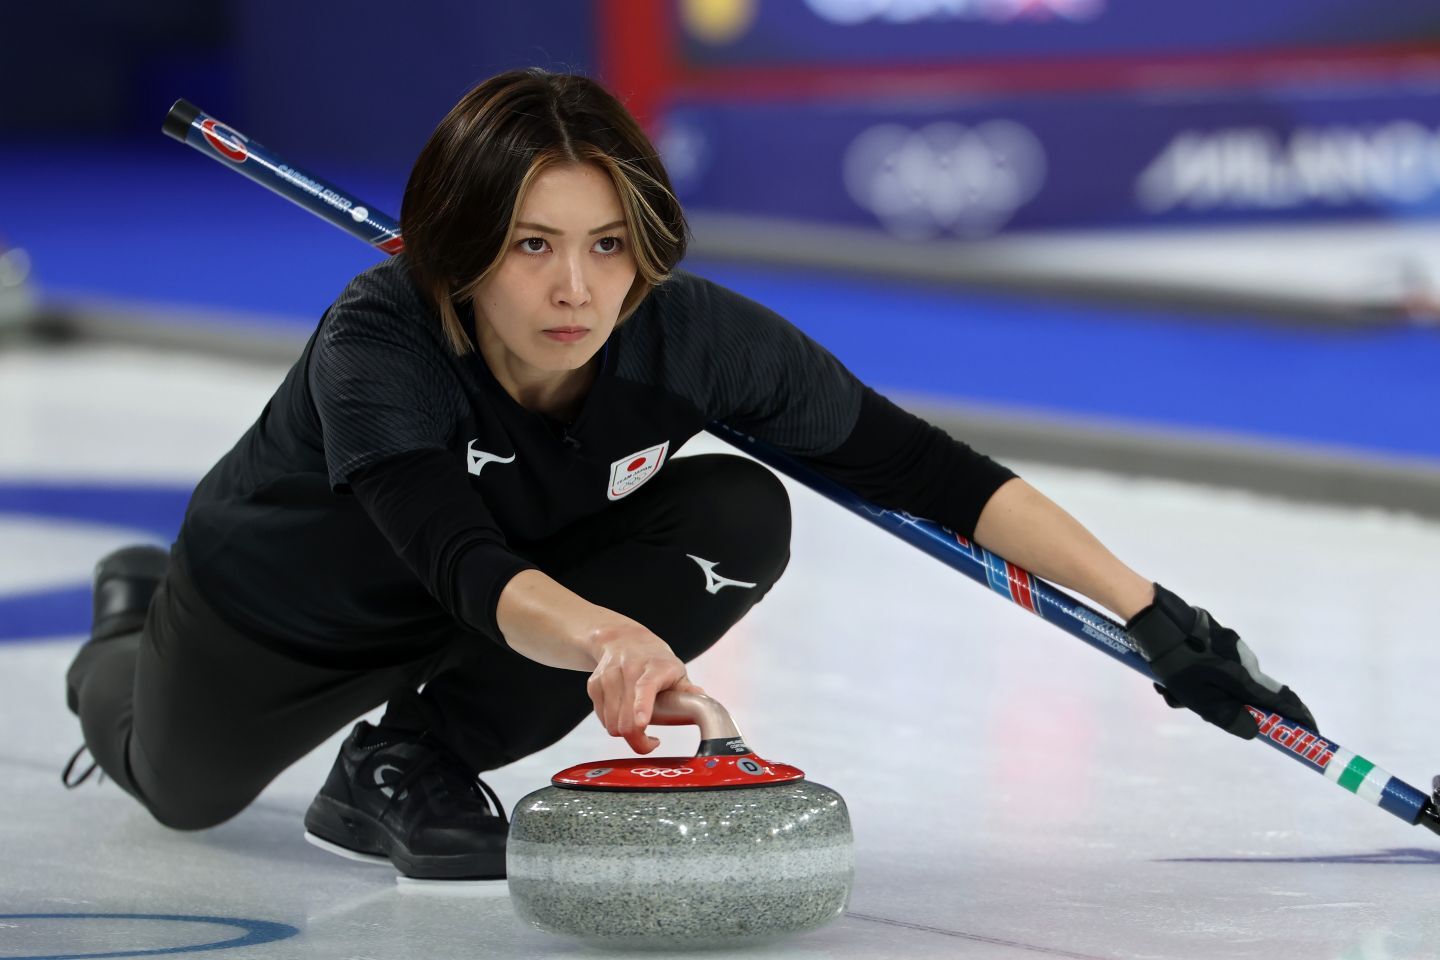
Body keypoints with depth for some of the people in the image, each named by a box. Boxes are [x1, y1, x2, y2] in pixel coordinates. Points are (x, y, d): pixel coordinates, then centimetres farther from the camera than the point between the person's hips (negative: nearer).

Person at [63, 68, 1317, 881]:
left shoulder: (696, 339, -33)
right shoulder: (375, 348, -42)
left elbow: (927, 474, -30)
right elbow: (463, 562, -56)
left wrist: (1157, 618, -36)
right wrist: (605, 638, -77)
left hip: (527, 600, 2)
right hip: (278, 609, -2)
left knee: (741, 521, -25)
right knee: (184, 788, 22)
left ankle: (408, 766, -10)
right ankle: (130, 630, 57)